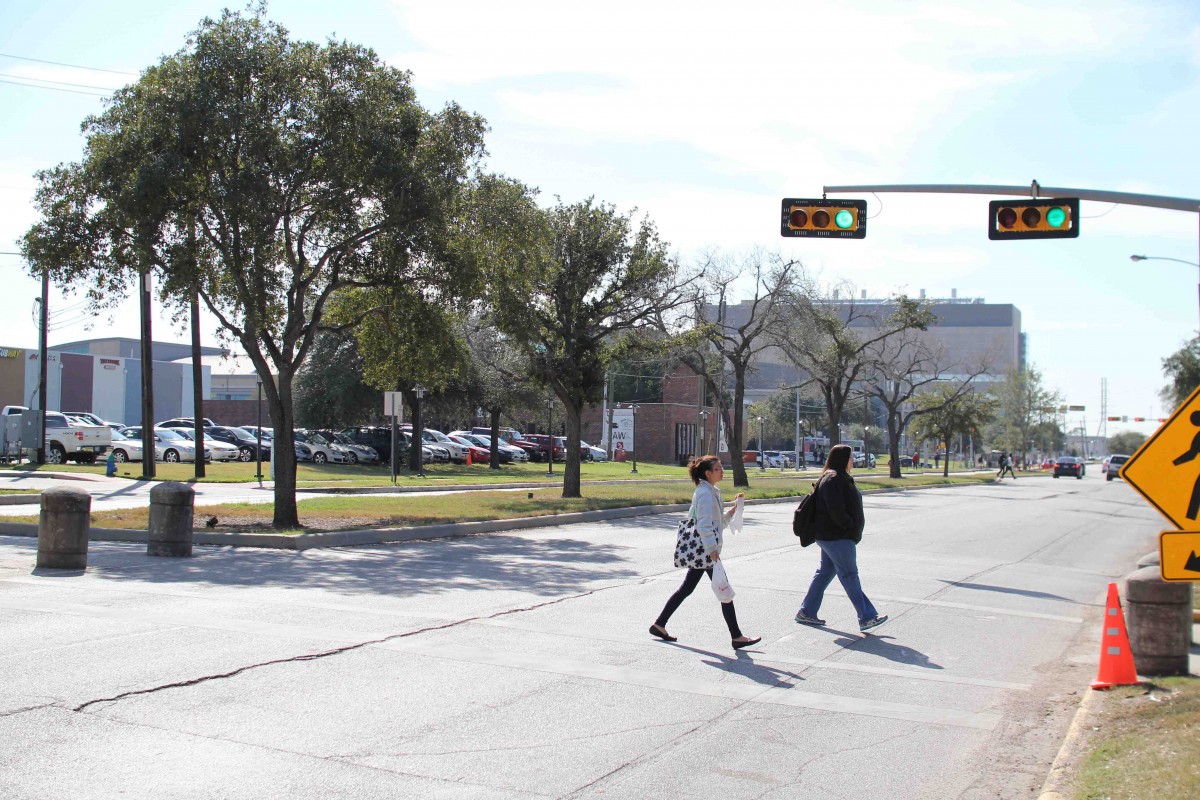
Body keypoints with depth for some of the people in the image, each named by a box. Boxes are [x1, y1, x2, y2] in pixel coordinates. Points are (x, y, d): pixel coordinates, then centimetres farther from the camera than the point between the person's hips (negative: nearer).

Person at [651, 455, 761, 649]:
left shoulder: (711, 492, 16)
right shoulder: (705, 493, -16)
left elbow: (720, 520, 23)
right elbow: (704, 524, -23)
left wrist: (734, 509, 13)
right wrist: (712, 550, -25)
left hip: (701, 551, 10)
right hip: (706, 550, -10)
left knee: (686, 588, 14)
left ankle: (659, 625, 19)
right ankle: (736, 637, 2)